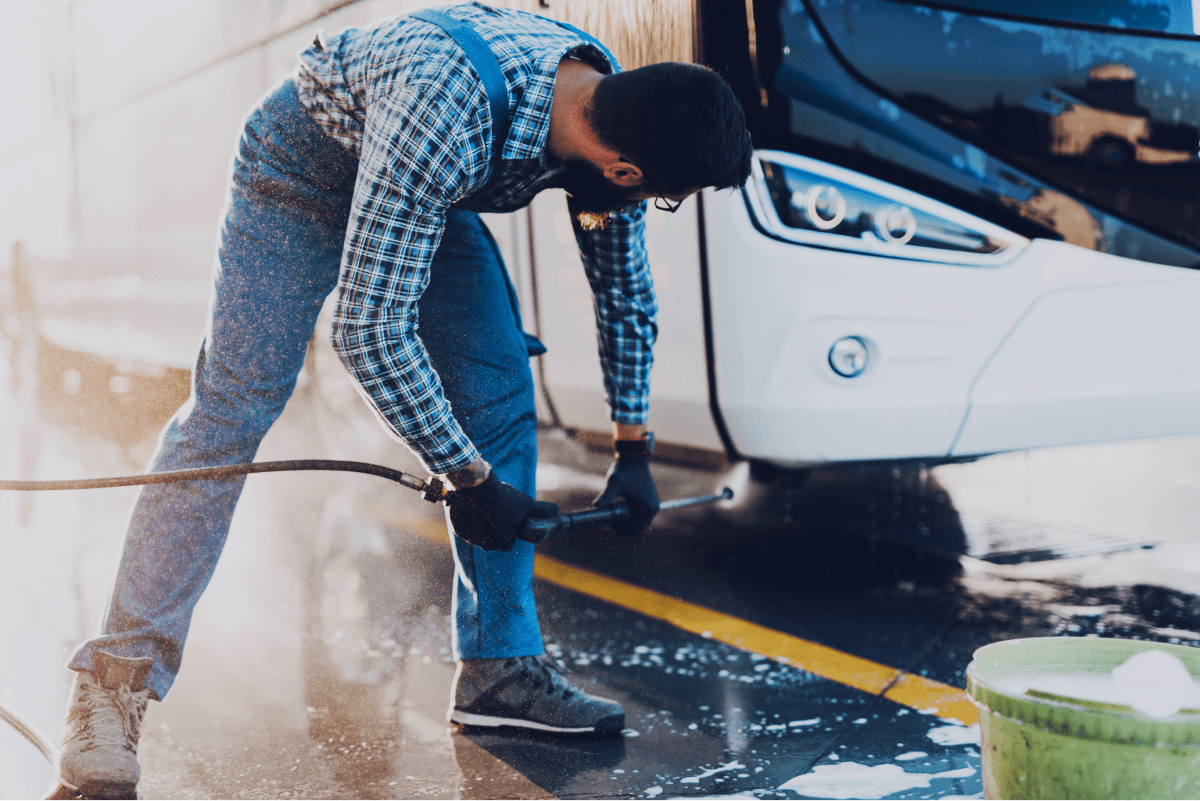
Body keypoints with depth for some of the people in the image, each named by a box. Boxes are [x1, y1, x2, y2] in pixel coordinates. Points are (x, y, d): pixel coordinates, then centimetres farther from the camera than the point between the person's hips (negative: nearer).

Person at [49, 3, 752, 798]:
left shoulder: (614, 111, -20)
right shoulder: (446, 115, -44)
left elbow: (625, 294, -2)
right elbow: (369, 330, -40)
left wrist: (633, 449, 1)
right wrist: (469, 479, -30)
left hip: (431, 189, 7)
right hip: (306, 163, -7)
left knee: (503, 402, -3)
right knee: (234, 406, -14)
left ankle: (499, 664, 5)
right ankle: (118, 675, -8)